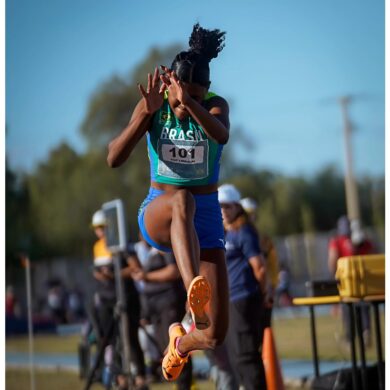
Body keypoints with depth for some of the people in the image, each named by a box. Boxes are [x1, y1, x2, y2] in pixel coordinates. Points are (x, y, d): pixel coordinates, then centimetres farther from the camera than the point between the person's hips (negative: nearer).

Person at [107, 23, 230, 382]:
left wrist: (189, 102, -47)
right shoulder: (153, 107, -4)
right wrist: (147, 112, -30)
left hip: (206, 221, 1)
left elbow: (222, 135, -31)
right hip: (156, 215, -1)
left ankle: (181, 342, 30)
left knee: (215, 335, -9)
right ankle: (194, 293, -65)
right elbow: (114, 159, -17)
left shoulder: (216, 105, -6)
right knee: (182, 201, -41)